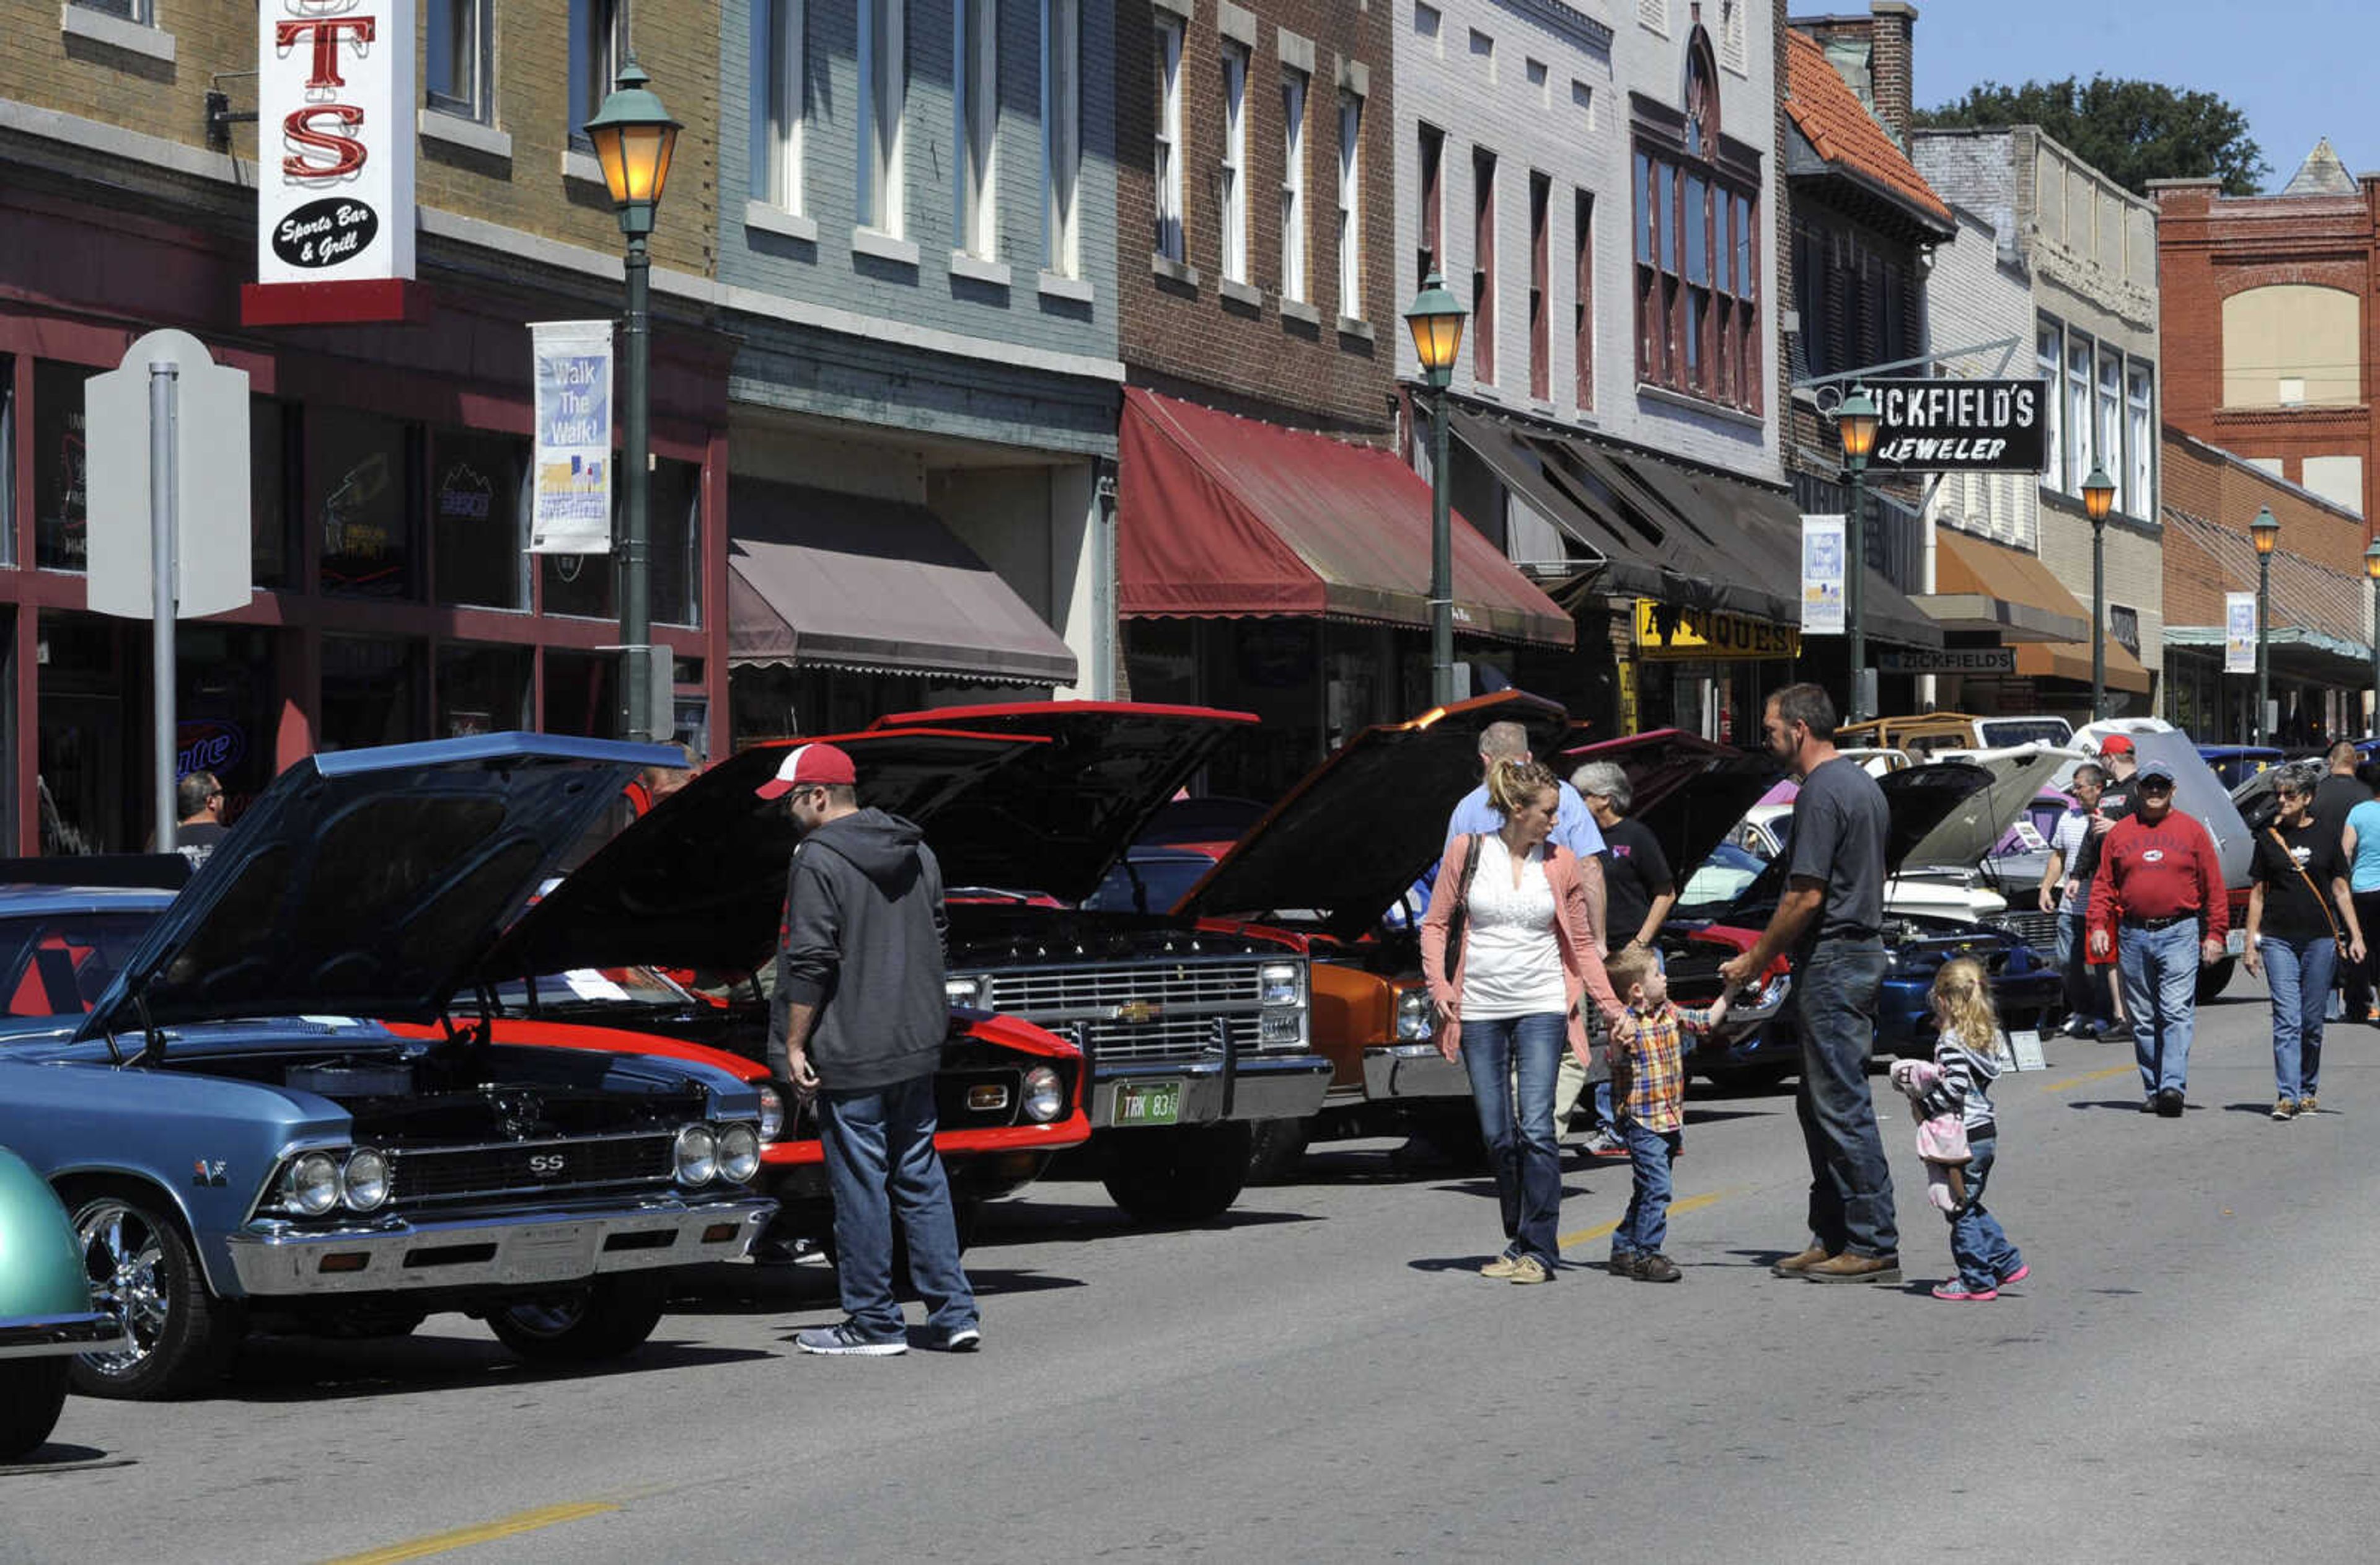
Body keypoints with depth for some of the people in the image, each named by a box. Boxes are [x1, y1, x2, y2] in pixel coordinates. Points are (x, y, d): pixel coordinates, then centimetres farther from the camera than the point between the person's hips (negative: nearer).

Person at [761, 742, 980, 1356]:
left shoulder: (817, 860, -13)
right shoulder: (915, 851, 12)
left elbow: (811, 962, -16)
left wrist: (794, 1042, -9)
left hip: (850, 1053, -8)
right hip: (916, 1046, 8)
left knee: (860, 1185, 0)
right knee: (920, 1177, 13)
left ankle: (873, 1322, 5)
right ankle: (954, 1313, 11)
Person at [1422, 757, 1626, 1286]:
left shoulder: (1561, 863, 3)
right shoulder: (1467, 852, 1)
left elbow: (1582, 942, 9)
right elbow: (1436, 924, 7)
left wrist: (1610, 1005, 2)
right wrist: (1439, 985, -6)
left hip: (1541, 1008, -1)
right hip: (1480, 1010, 1)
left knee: (1536, 1129, -12)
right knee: (1497, 1137, 4)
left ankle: (1540, 1251, -10)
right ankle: (1518, 1242, 18)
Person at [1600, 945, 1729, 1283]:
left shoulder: (1670, 1013, 9)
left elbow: (1706, 1021, 19)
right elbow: (1616, 1065, -19)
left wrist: (1729, 990, 15)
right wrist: (1619, 1039, -37)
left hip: (1670, 1120, 8)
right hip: (1642, 1120, -8)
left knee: (1648, 1191, 14)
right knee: (1656, 1187, -14)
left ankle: (1625, 1250, 23)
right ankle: (1646, 1253, -9)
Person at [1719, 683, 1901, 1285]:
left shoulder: (1821, 793, -16)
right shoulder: (1863, 783, 16)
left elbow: (1806, 896, -20)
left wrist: (1756, 960, -9)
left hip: (1831, 963, -10)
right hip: (1864, 950, 10)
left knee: (1842, 1106, -7)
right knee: (1819, 1104, 15)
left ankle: (1874, 1246, -7)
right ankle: (1831, 1237, 18)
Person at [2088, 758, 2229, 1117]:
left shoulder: (2192, 831, 6)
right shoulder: (2119, 833, 11)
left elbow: (2213, 887, 5)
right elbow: (2103, 885, 10)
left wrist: (2214, 934, -1)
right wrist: (2099, 926, -2)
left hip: (2180, 933, -3)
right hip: (2133, 936, 3)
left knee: (2177, 1013, -13)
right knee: (2143, 1018, 7)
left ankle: (2174, 1085, -21)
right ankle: (2153, 1090, 13)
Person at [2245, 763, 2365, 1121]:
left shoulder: (2326, 836, 4)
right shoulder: (2268, 839, 6)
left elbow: (2341, 890, 8)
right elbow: (2257, 893, 10)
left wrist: (2356, 936, 1)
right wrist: (2250, 943, 6)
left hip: (2320, 939, 0)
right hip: (2279, 940, 0)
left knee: (2312, 1021, 6)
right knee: (2287, 1020, -9)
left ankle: (2308, 1090, 21)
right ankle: (2287, 1096, -14)